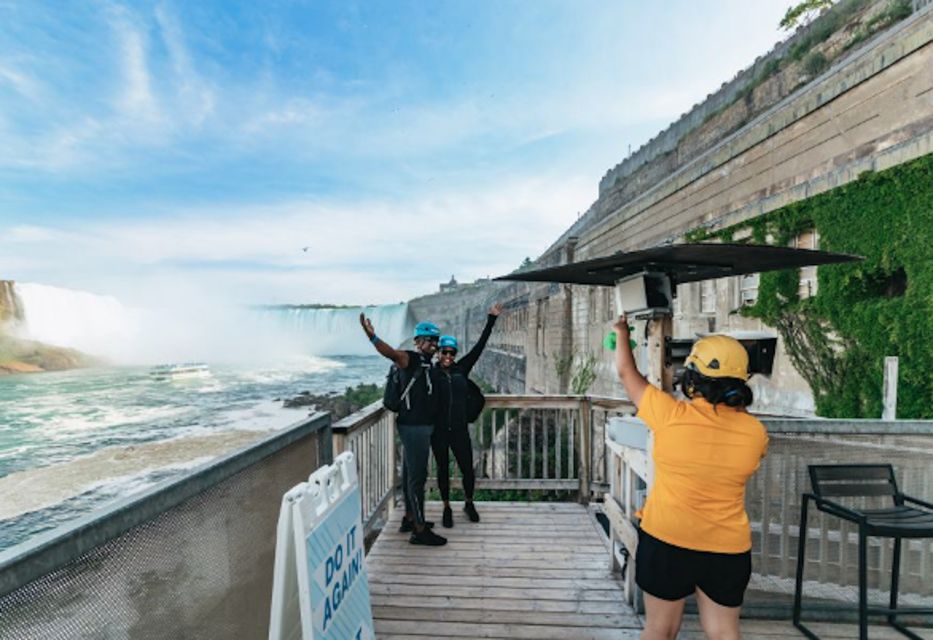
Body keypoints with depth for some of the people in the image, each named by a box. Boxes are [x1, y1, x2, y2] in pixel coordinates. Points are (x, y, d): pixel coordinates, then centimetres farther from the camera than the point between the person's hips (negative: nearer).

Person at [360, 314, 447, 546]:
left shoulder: (427, 364, 13)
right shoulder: (410, 359, -12)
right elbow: (392, 353, -35)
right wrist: (372, 336, -52)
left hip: (422, 426, 9)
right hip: (413, 427, -9)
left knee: (411, 473, 19)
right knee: (417, 476, -3)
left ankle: (409, 519, 33)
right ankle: (419, 531, 6)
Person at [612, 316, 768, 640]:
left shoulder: (670, 415, -18)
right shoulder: (755, 432, -10)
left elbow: (627, 374, -5)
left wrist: (622, 333, 12)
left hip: (666, 540, -2)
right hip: (728, 547, 3)